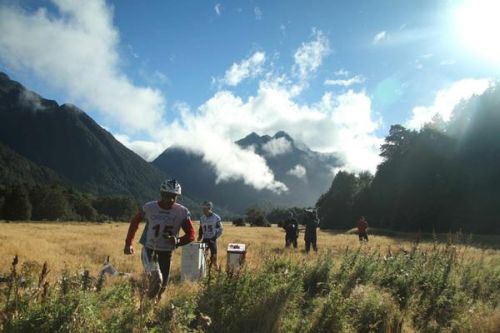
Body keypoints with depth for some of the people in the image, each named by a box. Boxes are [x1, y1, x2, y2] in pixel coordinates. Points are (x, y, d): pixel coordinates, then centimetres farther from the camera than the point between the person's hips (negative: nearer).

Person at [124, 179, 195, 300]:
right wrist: (128, 243, 3)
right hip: (149, 250, -2)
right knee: (156, 279, -26)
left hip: (166, 252, 2)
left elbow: (191, 234, -9)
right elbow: (134, 222, 4)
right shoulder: (149, 207, -14)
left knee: (162, 285, 12)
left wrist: (178, 241, -29)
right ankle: (149, 301, 2)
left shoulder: (182, 212, -13)